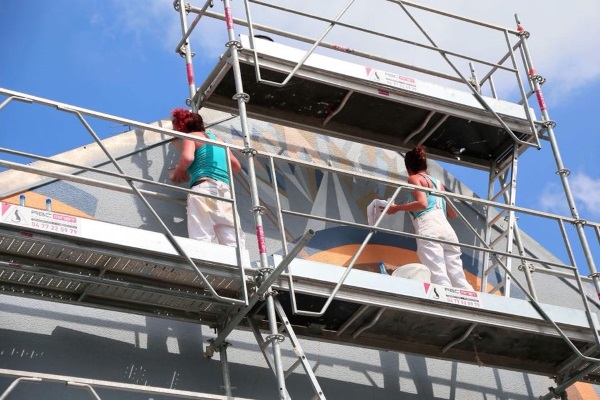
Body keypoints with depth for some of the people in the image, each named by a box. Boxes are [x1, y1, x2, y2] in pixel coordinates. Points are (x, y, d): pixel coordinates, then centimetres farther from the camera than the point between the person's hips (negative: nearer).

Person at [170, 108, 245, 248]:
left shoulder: (190, 137, 11)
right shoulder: (217, 139, 30)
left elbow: (187, 158, -10)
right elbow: (237, 167, 31)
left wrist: (178, 171, 9)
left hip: (204, 187, -6)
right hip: (225, 190, 6)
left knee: (200, 239, -18)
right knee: (233, 243, -6)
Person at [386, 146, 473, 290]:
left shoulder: (414, 178, 11)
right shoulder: (438, 182, 29)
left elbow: (422, 203, -8)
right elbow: (453, 214, 31)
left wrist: (396, 208, 1)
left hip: (429, 230, -6)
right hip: (447, 229, 6)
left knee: (439, 278, -18)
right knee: (459, 280, -1)